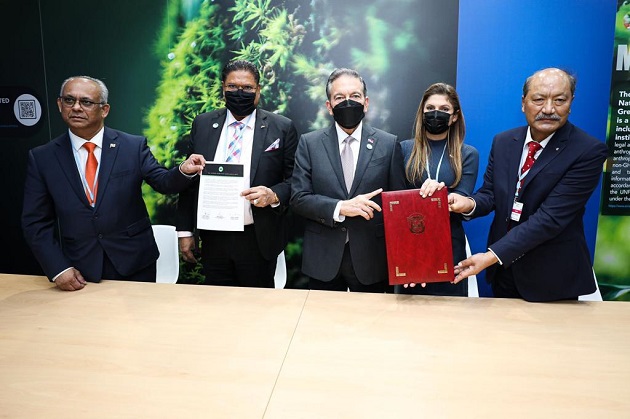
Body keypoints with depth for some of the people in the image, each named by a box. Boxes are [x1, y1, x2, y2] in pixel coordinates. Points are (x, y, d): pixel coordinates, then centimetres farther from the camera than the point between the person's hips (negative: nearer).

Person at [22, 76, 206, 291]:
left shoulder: (134, 146, -3)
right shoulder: (41, 158, 0)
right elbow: (35, 222, 2)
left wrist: (184, 171, -27)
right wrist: (58, 269, -7)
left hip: (135, 263, 0)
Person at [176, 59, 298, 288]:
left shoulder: (282, 128, -3)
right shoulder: (202, 124, 5)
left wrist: (274, 195, -20)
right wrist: (185, 230, 6)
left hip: (259, 240, -2)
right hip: (213, 238, 3)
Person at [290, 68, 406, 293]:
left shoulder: (388, 144, 0)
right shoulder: (309, 143, 0)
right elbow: (298, 198, -5)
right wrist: (340, 208, -20)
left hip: (371, 259, 0)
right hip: (322, 259, 0)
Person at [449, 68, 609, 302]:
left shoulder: (589, 151, -17)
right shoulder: (503, 142, 0)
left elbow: (550, 217, -24)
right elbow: (490, 193, 2)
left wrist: (492, 255, -29)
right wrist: (471, 204, -23)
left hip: (552, 276, -4)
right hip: (503, 267, 5)